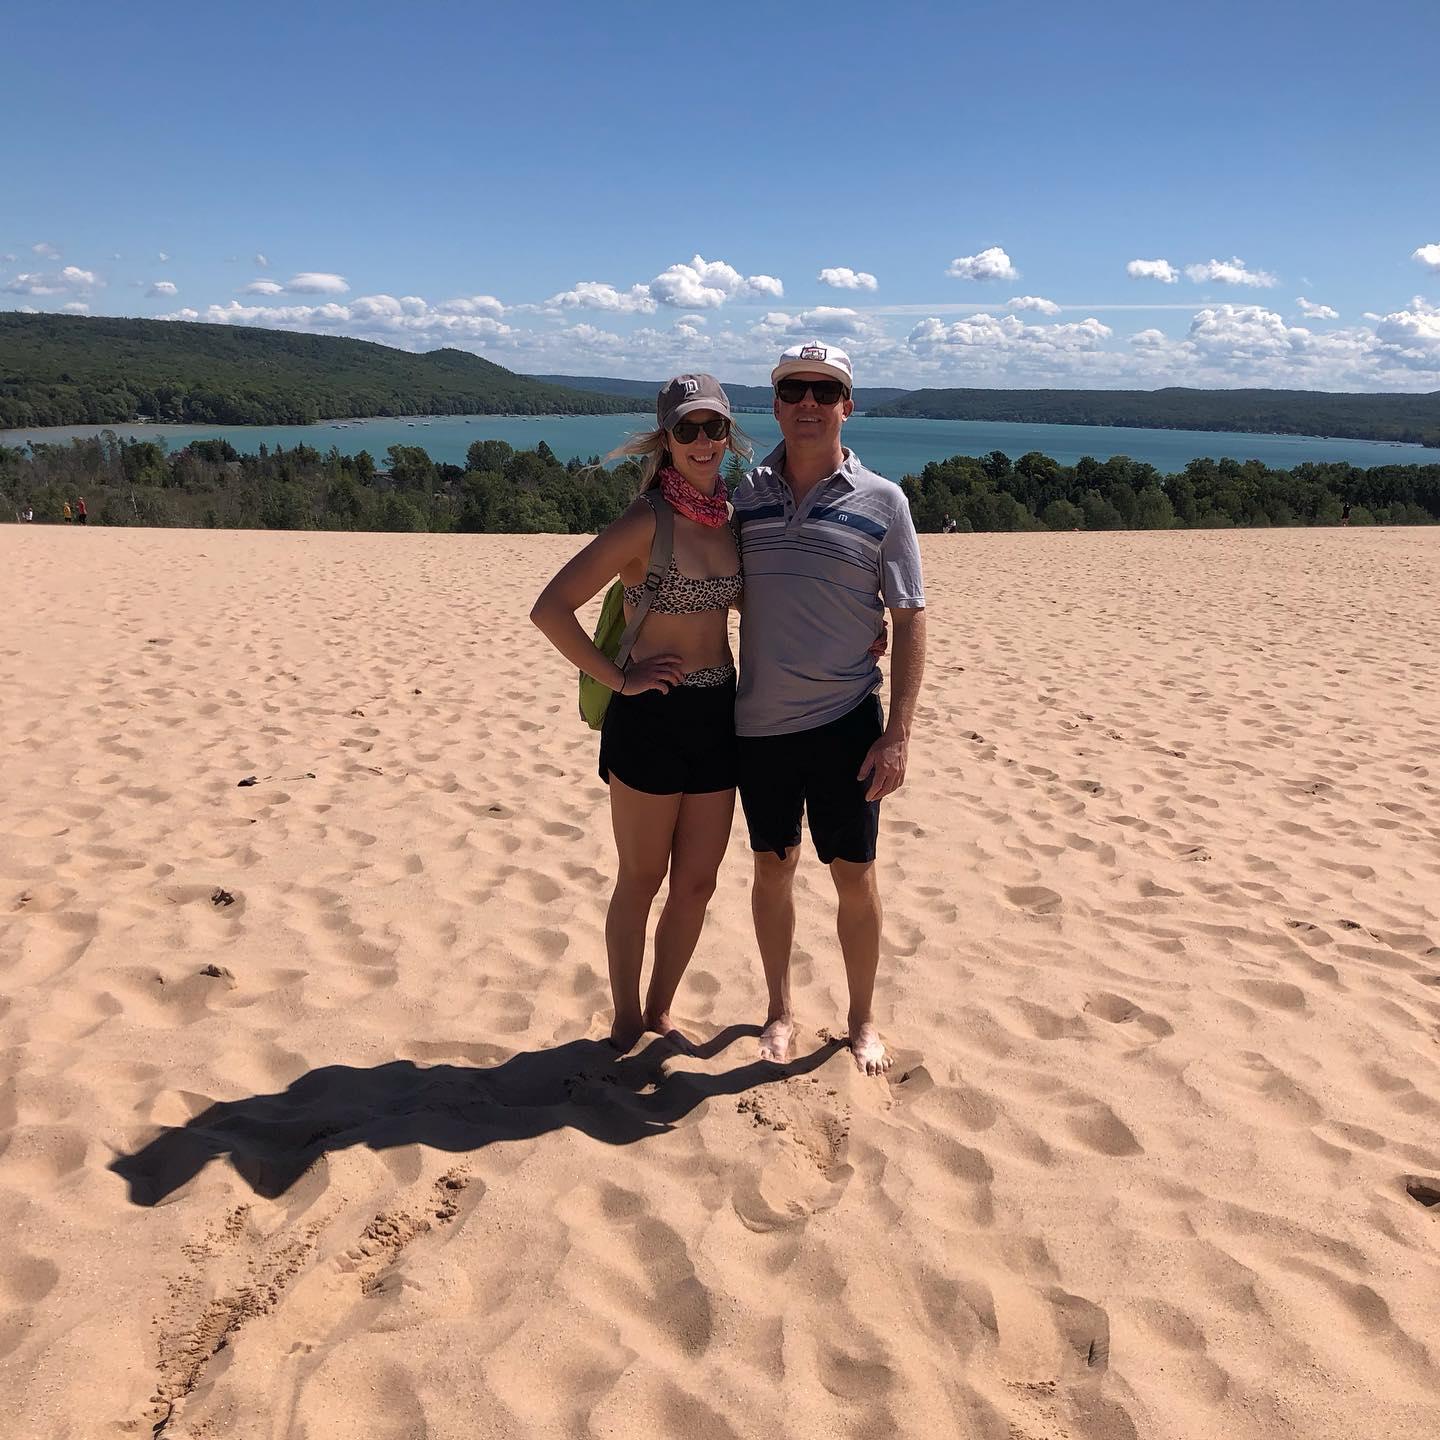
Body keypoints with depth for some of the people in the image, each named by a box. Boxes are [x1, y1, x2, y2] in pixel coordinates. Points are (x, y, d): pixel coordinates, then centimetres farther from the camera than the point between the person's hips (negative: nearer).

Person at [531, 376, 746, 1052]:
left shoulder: (728, 515, 5)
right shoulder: (646, 522, -15)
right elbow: (549, 609, -19)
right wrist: (618, 680, -15)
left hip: (717, 715, 6)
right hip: (653, 717, -6)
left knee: (697, 882, 14)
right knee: (640, 882, 10)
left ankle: (661, 1010, 35)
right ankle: (625, 1022, 30)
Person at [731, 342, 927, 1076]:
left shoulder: (881, 501, -3)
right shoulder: (745, 494, 4)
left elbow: (910, 621, -3)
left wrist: (898, 734, -9)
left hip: (845, 720, -2)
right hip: (758, 721, 2)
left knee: (854, 875, 6)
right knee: (772, 867, 14)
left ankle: (863, 1020, 27)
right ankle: (779, 1010, 32)